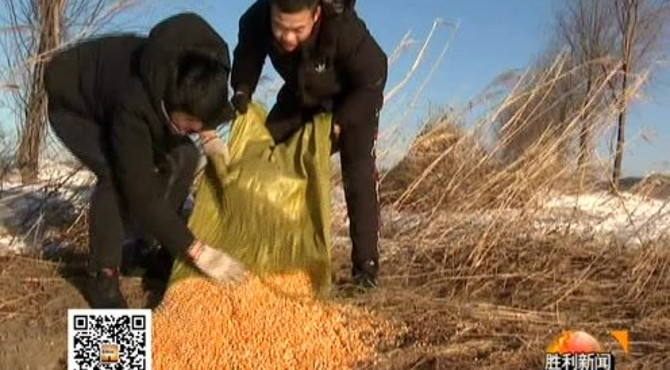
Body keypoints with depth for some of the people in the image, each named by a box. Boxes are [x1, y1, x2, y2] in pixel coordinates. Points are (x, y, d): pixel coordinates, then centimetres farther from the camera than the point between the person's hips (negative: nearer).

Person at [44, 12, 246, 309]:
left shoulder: (190, 77, -29)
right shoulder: (134, 104, -45)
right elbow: (141, 193, -41)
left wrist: (209, 135, -14)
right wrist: (197, 252, -39)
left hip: (113, 85, 7)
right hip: (72, 104, -6)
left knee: (182, 156, -10)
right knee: (118, 175, -29)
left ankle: (164, 253, 6)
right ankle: (101, 277, -13)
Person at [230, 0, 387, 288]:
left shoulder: (345, 29, -41)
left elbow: (371, 83, -25)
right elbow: (247, 57, -6)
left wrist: (336, 125, -30)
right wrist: (242, 91, -24)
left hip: (352, 101, -4)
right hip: (300, 97, 4)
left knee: (358, 176, -17)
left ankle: (366, 265, -6)